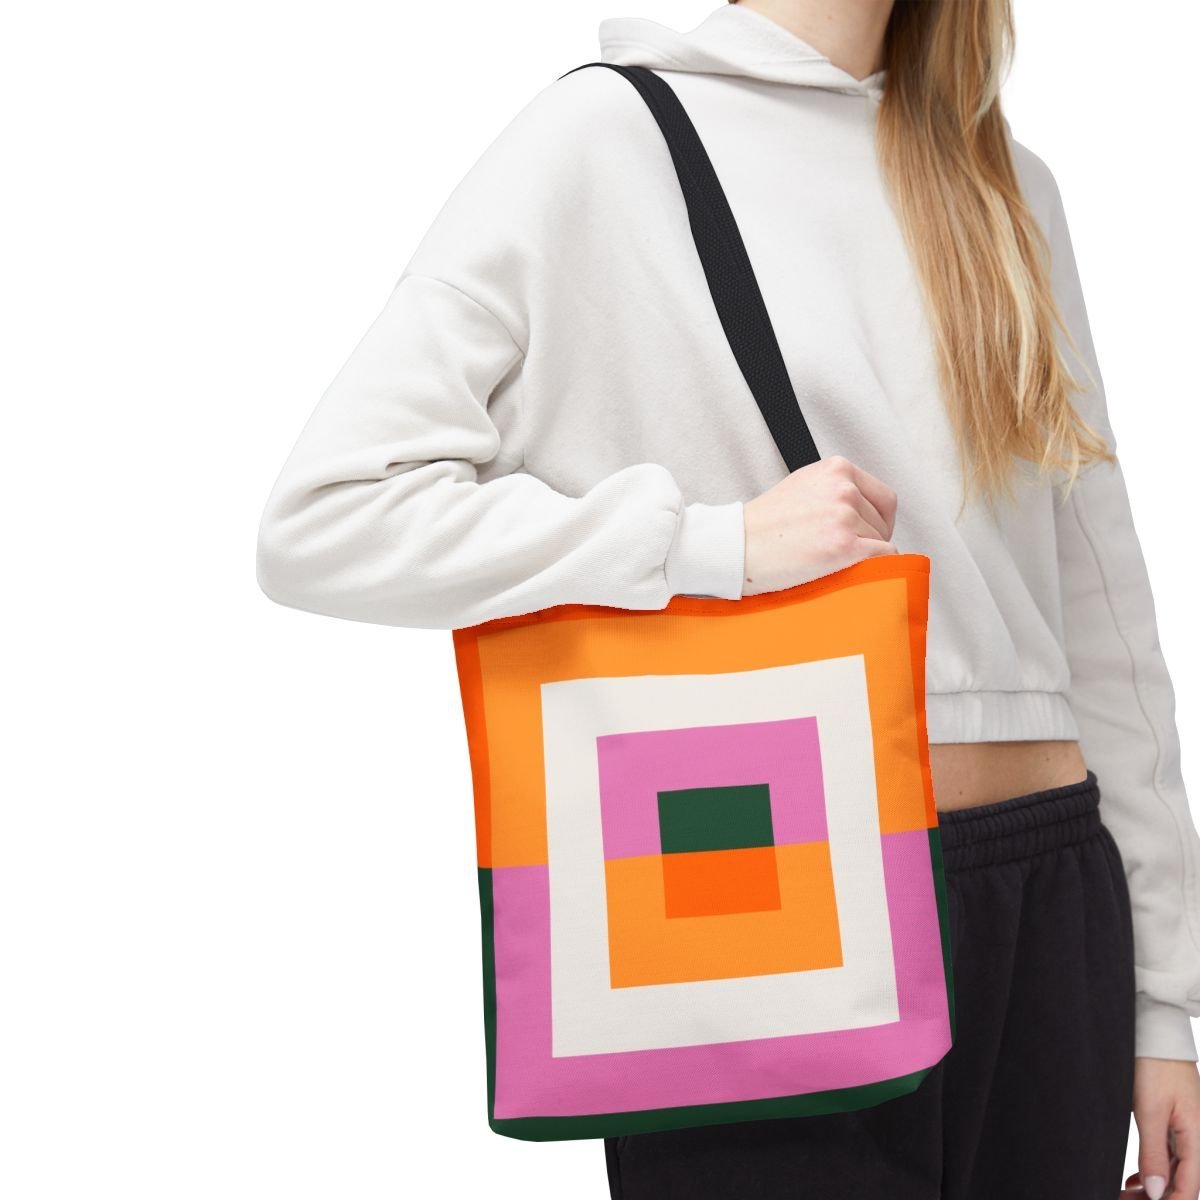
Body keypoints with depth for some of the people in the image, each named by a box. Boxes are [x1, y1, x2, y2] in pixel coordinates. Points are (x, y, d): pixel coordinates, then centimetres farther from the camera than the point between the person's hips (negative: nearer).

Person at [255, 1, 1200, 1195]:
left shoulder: (1007, 185, 12)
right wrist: (725, 540, -18)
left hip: (1046, 900, 6)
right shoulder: (607, 131, -5)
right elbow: (319, 521, -12)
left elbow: (1098, 612, 11)